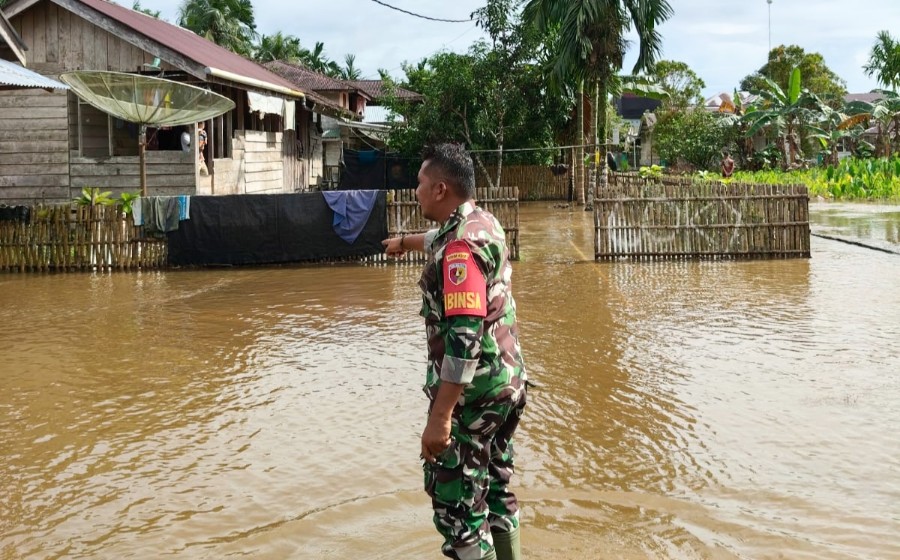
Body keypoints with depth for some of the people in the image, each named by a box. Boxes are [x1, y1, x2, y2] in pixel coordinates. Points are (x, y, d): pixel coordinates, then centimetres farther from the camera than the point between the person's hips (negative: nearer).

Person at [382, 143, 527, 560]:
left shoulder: (463, 244, -21)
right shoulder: (484, 223, 8)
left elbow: (464, 336, -29)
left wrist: (440, 415, -30)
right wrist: (405, 241, 54)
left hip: (472, 394, -10)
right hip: (506, 384, 10)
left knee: (457, 502, -3)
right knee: (495, 489, 19)